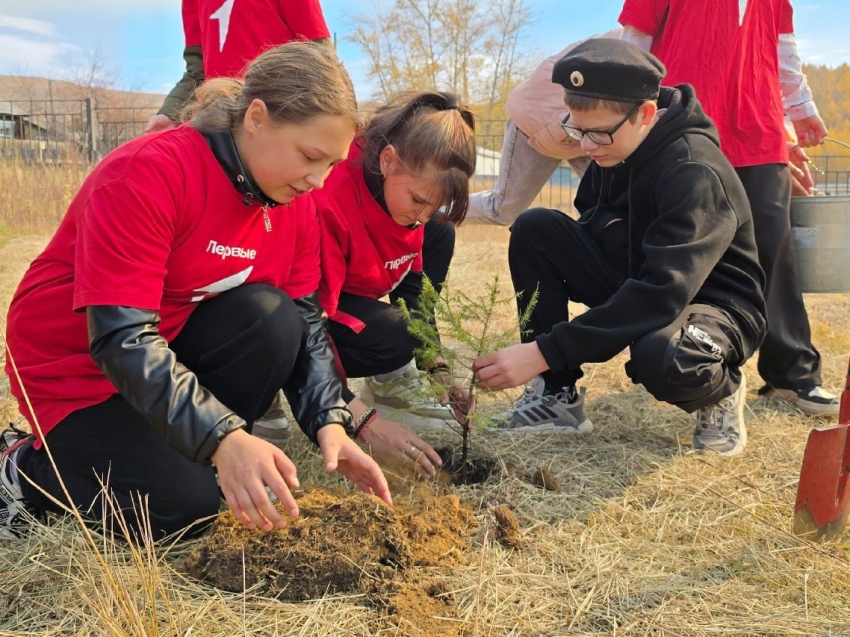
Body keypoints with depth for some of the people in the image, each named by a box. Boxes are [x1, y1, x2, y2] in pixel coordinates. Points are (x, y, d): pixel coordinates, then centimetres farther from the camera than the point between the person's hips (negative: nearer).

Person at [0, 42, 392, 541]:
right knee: (184, 507, -21)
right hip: (80, 369, -6)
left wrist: (331, 423, -22)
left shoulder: (294, 200, -6)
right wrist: (225, 438, -42)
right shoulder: (148, 174, -28)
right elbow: (121, 337, -33)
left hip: (177, 346, 6)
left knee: (272, 319, -23)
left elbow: (305, 323, -6)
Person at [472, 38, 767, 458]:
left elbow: (663, 295, -37)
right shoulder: (611, 148, -5)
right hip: (638, 284, 7)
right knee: (534, 229, -13)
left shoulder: (696, 172, -28)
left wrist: (544, 352, -41)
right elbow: (592, 231, 10)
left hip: (713, 303, -6)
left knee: (660, 358, -42)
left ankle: (720, 392, -3)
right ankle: (558, 396, -7)